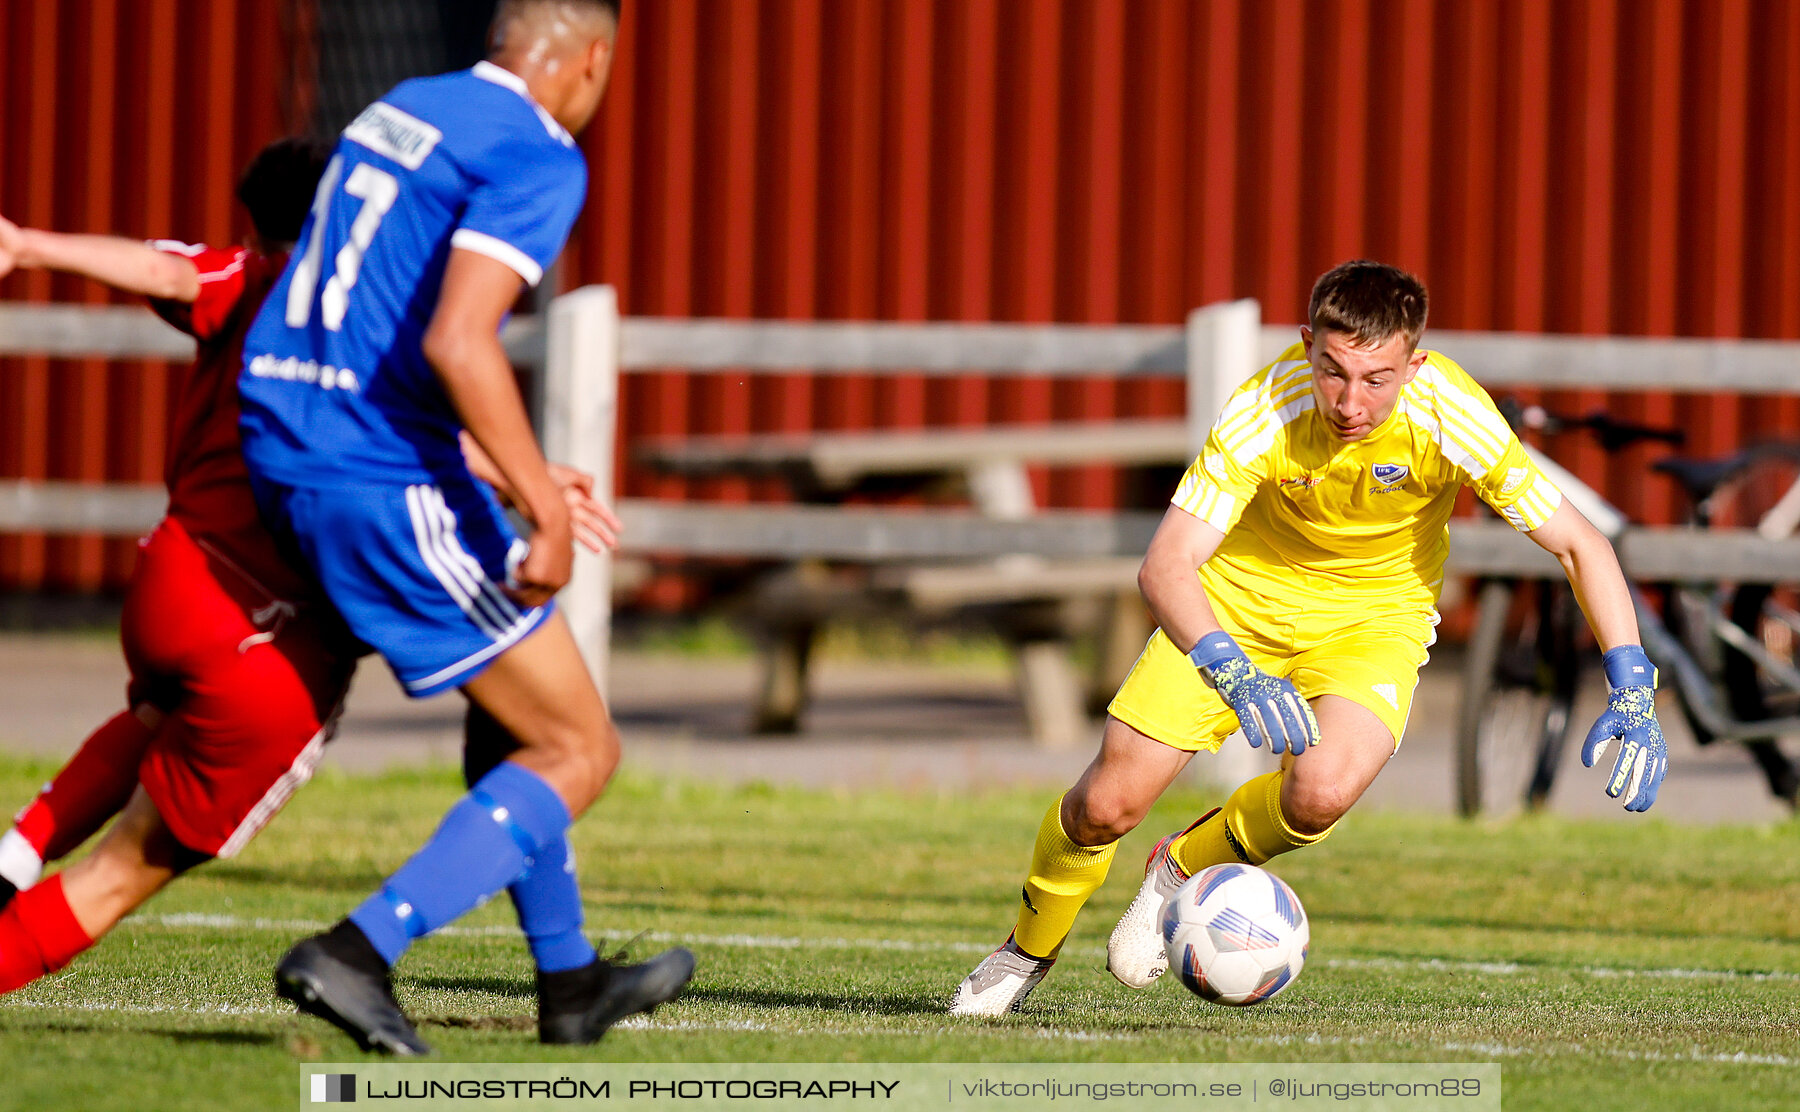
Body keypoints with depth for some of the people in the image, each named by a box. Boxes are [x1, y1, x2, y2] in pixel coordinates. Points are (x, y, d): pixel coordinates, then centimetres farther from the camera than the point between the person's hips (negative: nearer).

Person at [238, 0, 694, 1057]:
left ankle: (570, 981, 31)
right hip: (387, 482, -9)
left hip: (280, 452, 9)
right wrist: (548, 507, -23)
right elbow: (455, 341, -24)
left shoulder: (398, 111, 15)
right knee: (579, 751, -1)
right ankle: (360, 952, -13)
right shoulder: (538, 158, -11)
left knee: (521, 703, 25)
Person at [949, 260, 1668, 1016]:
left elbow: (1581, 546, -18)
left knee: (1323, 791, -30)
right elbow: (1164, 567, -34)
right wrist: (1231, 674, -51)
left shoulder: (1454, 421, -28)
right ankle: (1027, 951, 24)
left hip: (1375, 619, 0)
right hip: (1239, 597, 0)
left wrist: (1631, 689, -28)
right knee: (1108, 803, -9)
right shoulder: (1263, 414, -30)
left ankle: (1184, 869, 4)